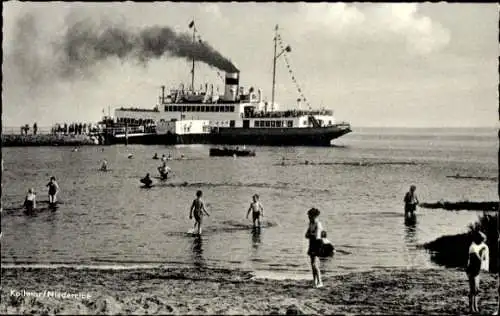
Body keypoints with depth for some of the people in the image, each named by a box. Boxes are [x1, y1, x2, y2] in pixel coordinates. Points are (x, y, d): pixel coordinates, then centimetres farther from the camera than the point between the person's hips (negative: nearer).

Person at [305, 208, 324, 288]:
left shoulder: (318, 225, -14)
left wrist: (310, 234, -5)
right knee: (313, 265, 9)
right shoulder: (311, 224, 12)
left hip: (317, 245, -9)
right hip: (312, 245, 9)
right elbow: (306, 235, 13)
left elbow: (317, 237, -23)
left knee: (315, 264, -15)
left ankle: (320, 282, -11)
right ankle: (315, 282, 13)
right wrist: (312, 235, -8)